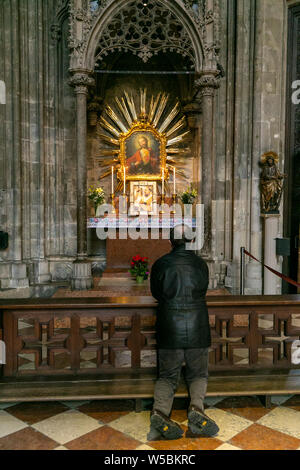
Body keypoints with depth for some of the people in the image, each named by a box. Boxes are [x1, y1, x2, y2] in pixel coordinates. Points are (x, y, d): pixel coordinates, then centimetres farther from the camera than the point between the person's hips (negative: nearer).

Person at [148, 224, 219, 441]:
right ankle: (196, 408, -9)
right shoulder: (201, 264, 1)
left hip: (169, 329, 0)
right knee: (198, 374, 15)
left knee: (167, 375, 10)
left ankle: (160, 411, -11)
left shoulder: (160, 264, -3)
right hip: (197, 328, 1)